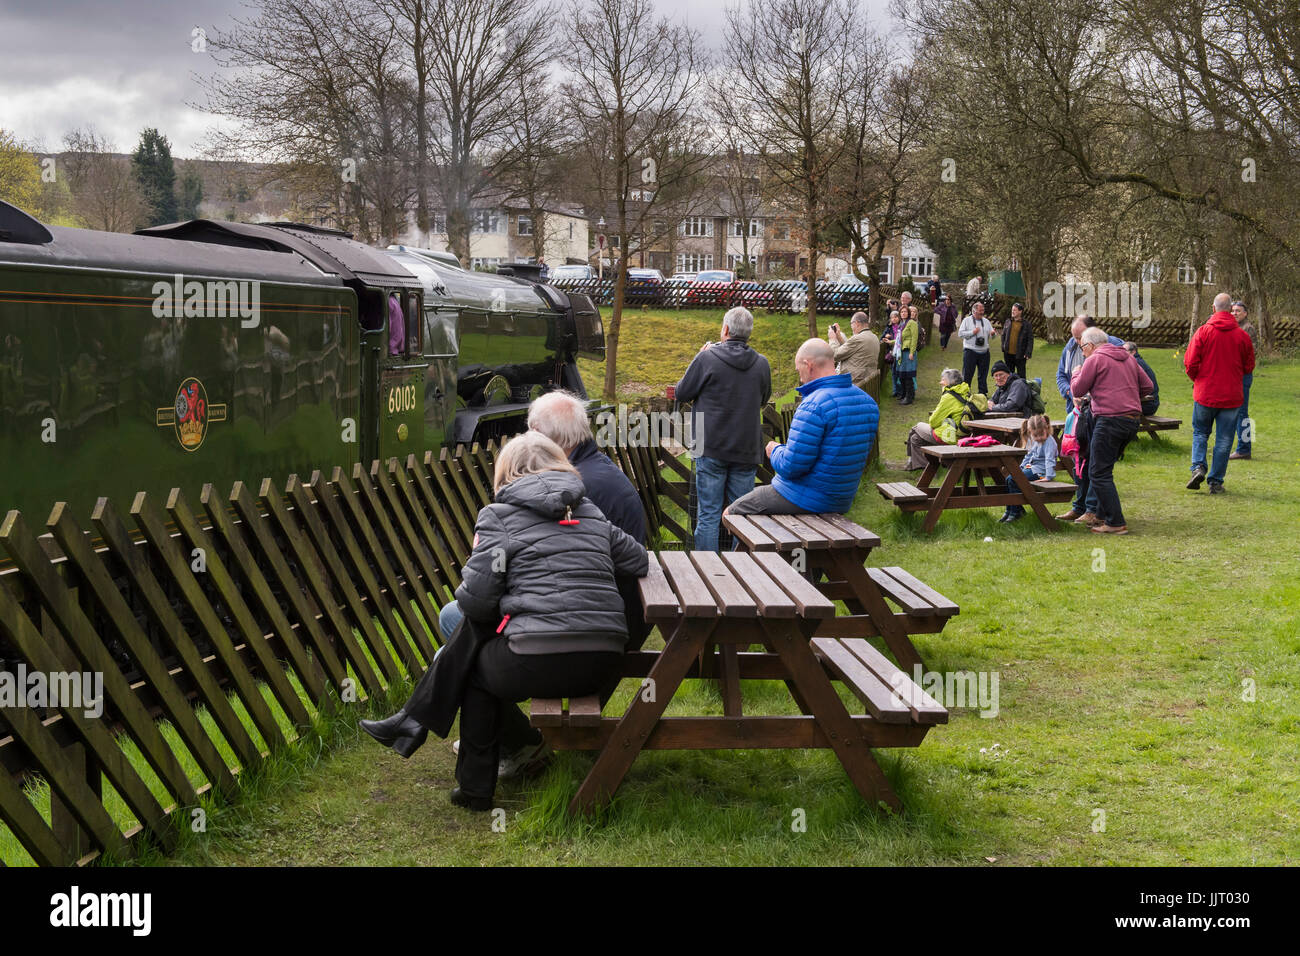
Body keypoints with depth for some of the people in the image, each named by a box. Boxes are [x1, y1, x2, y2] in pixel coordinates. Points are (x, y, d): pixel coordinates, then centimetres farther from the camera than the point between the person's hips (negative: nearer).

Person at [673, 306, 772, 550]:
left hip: (712, 449, -3)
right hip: (747, 450, 3)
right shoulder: (761, 364, 0)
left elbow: (682, 394, 1)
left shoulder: (707, 359, -11)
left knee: (708, 515, 2)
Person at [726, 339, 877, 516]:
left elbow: (789, 466, -26)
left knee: (730, 514, 12)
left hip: (800, 500, -9)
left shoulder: (814, 405, -25)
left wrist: (775, 450, -2)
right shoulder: (868, 402, 2)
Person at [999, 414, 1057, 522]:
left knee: (1013, 481, -19)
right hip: (1031, 467, 9)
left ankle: (1016, 512, -10)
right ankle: (1009, 510, 5)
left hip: (1039, 471, -9)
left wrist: (1048, 476, -34)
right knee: (1009, 479, -3)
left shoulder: (1049, 442, -17)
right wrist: (1021, 467, 15)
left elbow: (1049, 460, -26)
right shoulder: (1033, 441, 9)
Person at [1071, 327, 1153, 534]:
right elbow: (1147, 386, 18)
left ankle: (1115, 523, -11)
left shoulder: (1094, 360, -4)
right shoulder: (1128, 358, 18)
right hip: (1133, 420, 8)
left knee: (1099, 474, -6)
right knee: (1104, 469, 19)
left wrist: (1076, 374, 17)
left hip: (1110, 420, -8)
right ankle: (1103, 515, 22)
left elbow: (1078, 390, -2)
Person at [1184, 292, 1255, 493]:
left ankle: (1198, 467, -4)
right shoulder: (1242, 336, -3)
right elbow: (1249, 366, 6)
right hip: (1231, 395, 1)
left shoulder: (1203, 332, -7)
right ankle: (1216, 482, 9)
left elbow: (1190, 363, -8)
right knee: (1224, 439, 7)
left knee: (1200, 432, 17)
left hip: (1205, 393, 0)